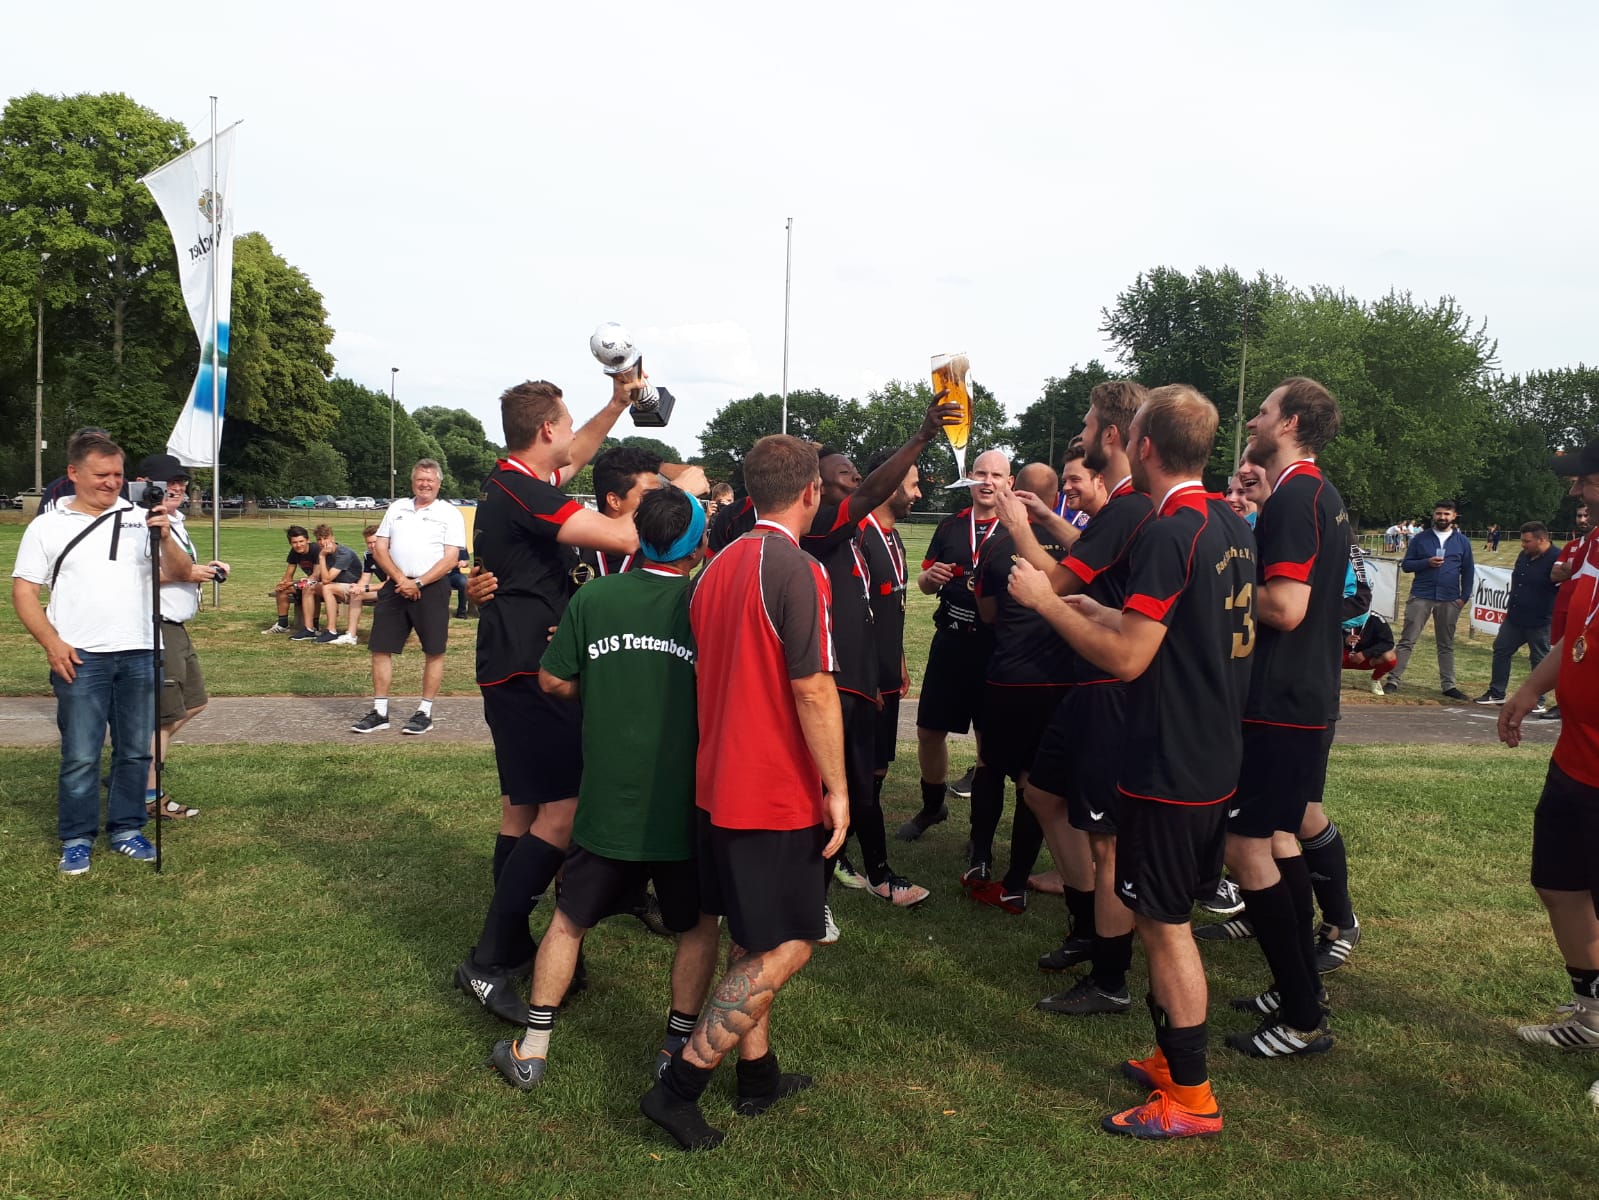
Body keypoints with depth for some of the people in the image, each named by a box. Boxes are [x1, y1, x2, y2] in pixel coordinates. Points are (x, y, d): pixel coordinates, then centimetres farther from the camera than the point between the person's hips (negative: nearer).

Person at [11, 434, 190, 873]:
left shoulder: (140, 519, 8)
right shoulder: (48, 526, 5)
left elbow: (180, 574, 4)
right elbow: (24, 592, 2)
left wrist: (165, 538, -15)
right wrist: (52, 643, -10)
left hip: (140, 655, 2)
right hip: (79, 658, -2)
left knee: (135, 750, 9)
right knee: (80, 755, 1)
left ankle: (126, 829, 21)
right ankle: (77, 840, 12)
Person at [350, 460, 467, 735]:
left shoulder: (449, 513, 1)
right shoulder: (396, 508, 13)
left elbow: (451, 558, -7)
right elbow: (379, 548, 8)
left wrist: (418, 583, -14)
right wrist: (400, 579, -7)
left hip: (431, 587, -4)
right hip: (395, 586, 4)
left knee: (434, 651, 0)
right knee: (381, 648, 3)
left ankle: (425, 712, 10)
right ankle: (379, 712, 11)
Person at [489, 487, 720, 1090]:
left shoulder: (594, 597, -5)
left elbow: (552, 680, 4)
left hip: (605, 800, 2)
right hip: (683, 807, -1)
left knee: (569, 920, 19)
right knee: (700, 924, 21)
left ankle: (532, 1050, 23)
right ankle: (677, 1047, 23)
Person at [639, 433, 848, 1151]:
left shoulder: (717, 567, 6)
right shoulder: (797, 570, -18)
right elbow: (812, 691, -20)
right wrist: (837, 789, -12)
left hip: (719, 786, 8)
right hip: (779, 794, -8)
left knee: (751, 940, 19)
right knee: (789, 945, 2)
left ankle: (757, 1073, 29)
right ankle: (679, 1085, 1)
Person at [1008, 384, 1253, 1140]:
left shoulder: (1169, 534, -21)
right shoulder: (1231, 526, 8)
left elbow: (1127, 657, -22)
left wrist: (1046, 601, -12)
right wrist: (1086, 608, 20)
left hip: (1167, 767, -9)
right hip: (1215, 760, 9)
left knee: (1164, 923, 3)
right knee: (1168, 918, 20)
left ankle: (1191, 1098, 14)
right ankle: (1171, 1058, 33)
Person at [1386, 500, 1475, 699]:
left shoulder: (1463, 542, 8)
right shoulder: (1420, 539, 4)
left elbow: (1468, 571, 10)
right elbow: (1406, 565, 3)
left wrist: (1464, 597, 1)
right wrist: (1427, 562, -15)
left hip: (1449, 600, 2)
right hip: (1421, 597, -1)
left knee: (1446, 644, 10)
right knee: (1407, 641, -3)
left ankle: (1449, 685, 15)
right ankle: (1393, 680, -3)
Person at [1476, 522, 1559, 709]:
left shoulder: (1556, 558, -16)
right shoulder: (1523, 556, 10)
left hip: (1539, 622, -8)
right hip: (1514, 617, 8)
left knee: (1539, 660, 3)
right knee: (1501, 650, 11)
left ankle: (1538, 701, 13)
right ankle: (1496, 693, 21)